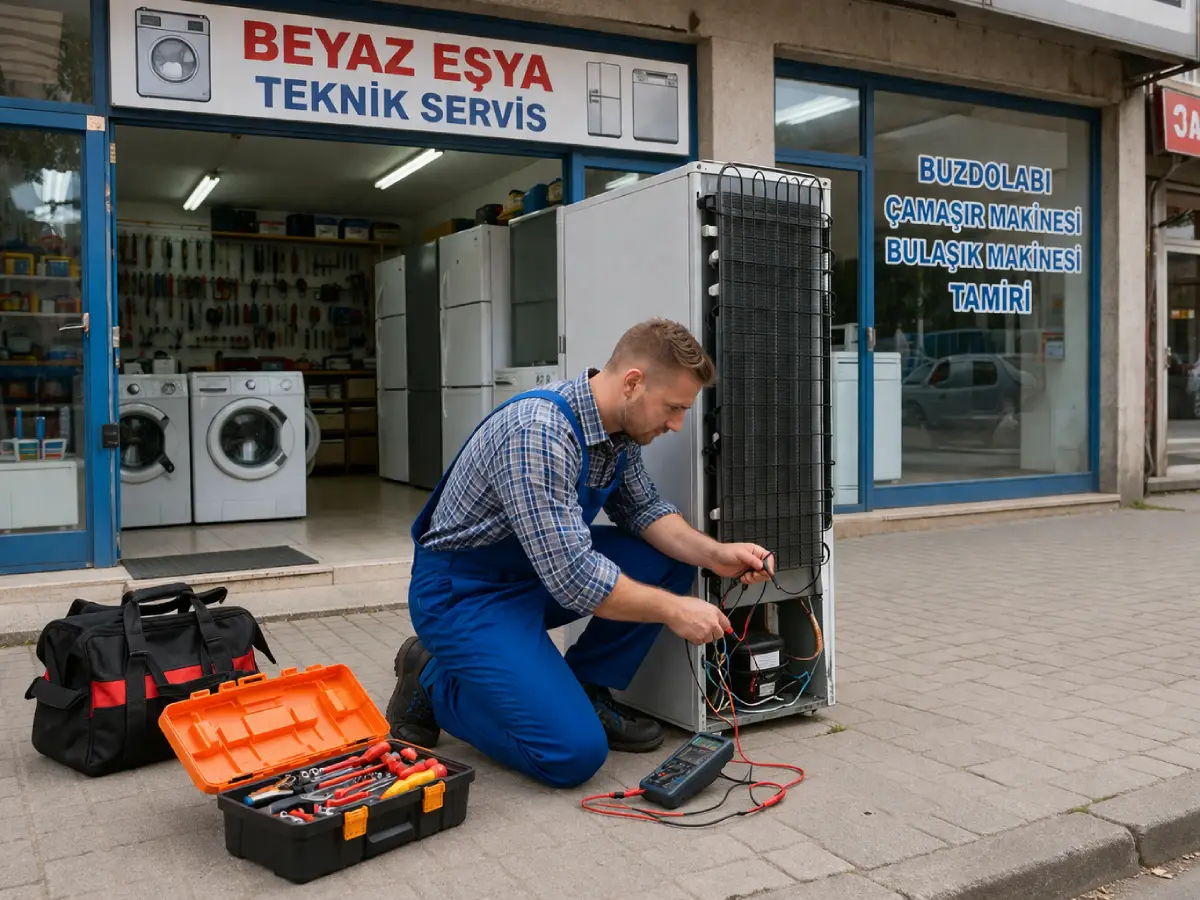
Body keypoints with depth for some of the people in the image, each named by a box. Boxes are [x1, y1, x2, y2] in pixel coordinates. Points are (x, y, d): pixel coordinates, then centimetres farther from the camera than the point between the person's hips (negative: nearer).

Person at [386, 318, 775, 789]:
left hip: (543, 569, 9)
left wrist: (715, 554, -8)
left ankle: (583, 691, 10)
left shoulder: (620, 429, -4)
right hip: (464, 591, -9)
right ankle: (433, 683, 3)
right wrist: (673, 610, -21)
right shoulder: (538, 433, -31)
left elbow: (642, 509, 8)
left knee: (669, 563, -3)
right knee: (574, 753, -18)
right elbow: (573, 577, -33)